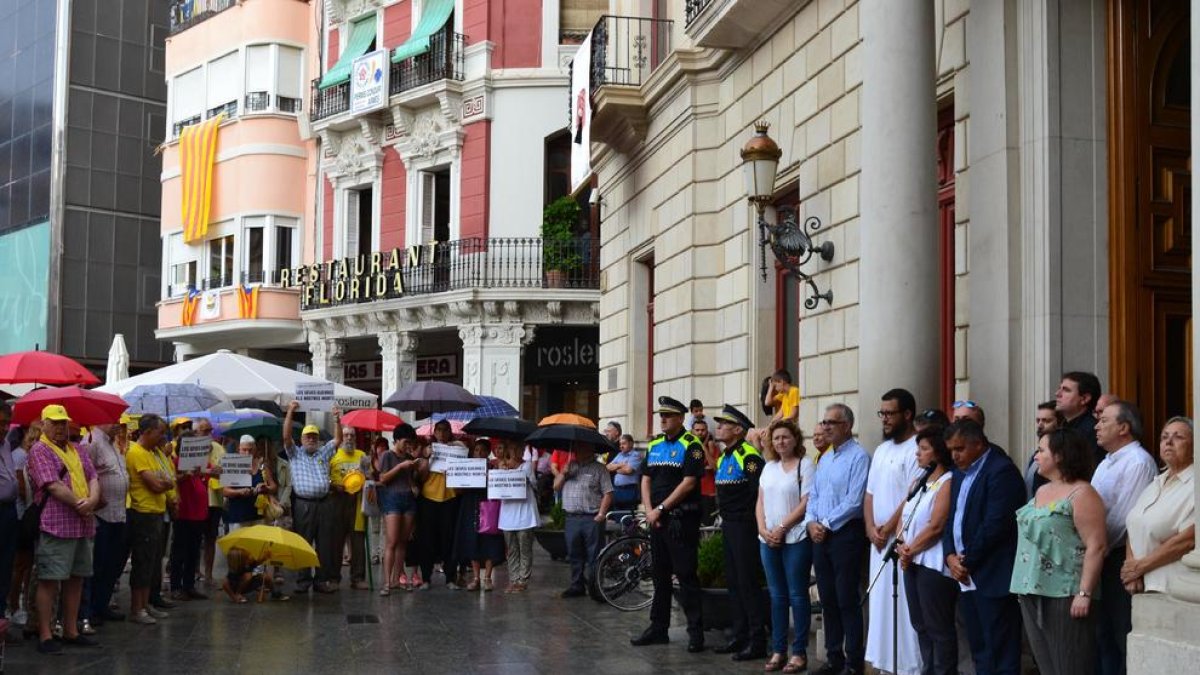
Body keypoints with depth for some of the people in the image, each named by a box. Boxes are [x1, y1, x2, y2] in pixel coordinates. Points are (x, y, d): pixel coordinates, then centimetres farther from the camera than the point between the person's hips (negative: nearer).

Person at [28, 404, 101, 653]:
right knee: (49, 579, -5)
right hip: (55, 525, -7)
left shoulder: (77, 451, 18)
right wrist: (80, 505, -13)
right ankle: (45, 635, -1)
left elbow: (93, 478, 10)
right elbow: (53, 486, -15)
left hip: (83, 525, 8)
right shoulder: (39, 451, -6)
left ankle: (71, 631, 20)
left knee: (76, 578, 11)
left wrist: (92, 500, -10)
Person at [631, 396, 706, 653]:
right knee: (660, 575, 12)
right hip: (657, 519, 7)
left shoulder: (691, 446, -7)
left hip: (682, 519, -7)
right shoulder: (655, 445, 15)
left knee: (686, 575, -7)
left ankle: (696, 631, -4)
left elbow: (688, 483, -14)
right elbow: (646, 480, 14)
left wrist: (661, 509, -13)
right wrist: (649, 511, -1)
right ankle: (658, 628, 20)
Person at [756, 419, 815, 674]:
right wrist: (764, 530, -3)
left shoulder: (805, 465, -5)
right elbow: (760, 502, 13)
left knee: (797, 595, -2)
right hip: (768, 540, 6)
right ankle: (778, 650, 14)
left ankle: (799, 652, 3)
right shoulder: (769, 467, 14)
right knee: (777, 595, 9)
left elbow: (806, 503, -12)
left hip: (795, 540, -6)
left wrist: (782, 528, -14)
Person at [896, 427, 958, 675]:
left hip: (934, 565, -9)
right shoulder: (919, 482, 16)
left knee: (938, 627, -2)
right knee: (921, 625, 13)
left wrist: (910, 550, -7)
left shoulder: (947, 483, -12)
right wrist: (903, 546, -3)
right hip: (912, 562, 9)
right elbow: (904, 516, 14)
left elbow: (936, 527, -17)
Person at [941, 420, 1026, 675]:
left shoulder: (1001, 471, -12)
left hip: (993, 577, -9)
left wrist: (967, 561, -11)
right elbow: (951, 518, 17)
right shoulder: (960, 472, 16)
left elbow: (995, 525, -19)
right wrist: (951, 556, 1)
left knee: (1001, 654, -5)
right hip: (967, 577, 9)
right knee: (980, 653, 13)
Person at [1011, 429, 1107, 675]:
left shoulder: (1081, 494, -11)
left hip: (1065, 596, -8)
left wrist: (1084, 593, -21)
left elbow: (1095, 547, -17)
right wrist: (1024, 585, 18)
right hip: (1033, 591, 8)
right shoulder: (1041, 492, 16)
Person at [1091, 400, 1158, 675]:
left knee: (1123, 634, -2)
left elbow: (1124, 518, -20)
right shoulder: (1106, 464, 17)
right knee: (1102, 632, 14)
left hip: (1120, 558, -9)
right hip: (1098, 558, 9)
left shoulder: (1138, 462, -14)